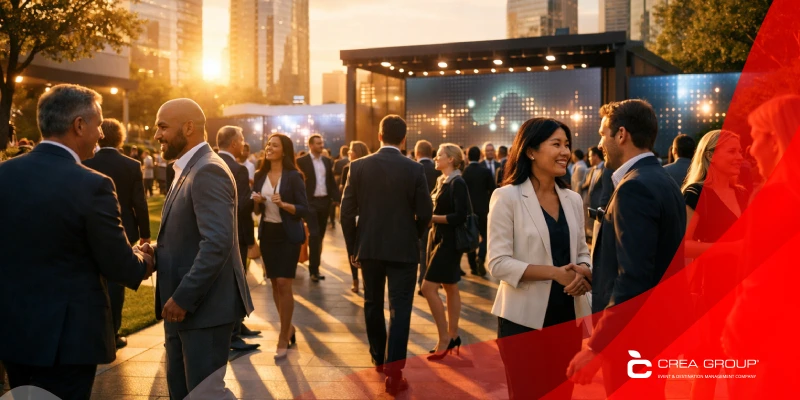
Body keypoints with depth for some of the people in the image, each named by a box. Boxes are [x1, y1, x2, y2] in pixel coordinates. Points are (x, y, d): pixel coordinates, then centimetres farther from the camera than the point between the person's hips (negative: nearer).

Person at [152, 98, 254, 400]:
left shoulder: (209, 171, -18)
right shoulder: (188, 169, 15)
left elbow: (217, 243, -27)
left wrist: (183, 298, -24)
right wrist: (156, 253, 5)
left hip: (204, 306, -10)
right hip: (182, 305, 10)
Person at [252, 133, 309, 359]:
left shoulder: (293, 176, -9)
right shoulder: (260, 176, 6)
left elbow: (304, 209, -10)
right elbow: (256, 211, 13)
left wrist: (283, 204, -24)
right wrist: (257, 202, -9)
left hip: (288, 235, -5)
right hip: (267, 233, 5)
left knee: (284, 284, -9)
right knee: (274, 283, 10)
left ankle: (283, 338, 0)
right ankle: (288, 328, 28)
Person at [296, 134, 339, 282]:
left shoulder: (327, 161, 11)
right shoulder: (302, 161, -5)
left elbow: (332, 181, 12)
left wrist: (336, 198, 1)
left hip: (324, 201, 5)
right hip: (311, 202, -5)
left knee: (320, 236, 11)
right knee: (314, 235, -12)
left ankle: (315, 267, 22)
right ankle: (313, 270, -6)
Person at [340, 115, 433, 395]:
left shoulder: (359, 166, -4)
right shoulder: (415, 169, -8)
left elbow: (347, 212, -4)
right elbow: (424, 213, -6)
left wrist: (353, 248, 7)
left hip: (369, 248, 2)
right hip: (403, 249, -2)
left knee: (373, 304, 19)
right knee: (400, 308, 2)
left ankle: (378, 359, 33)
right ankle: (394, 372, -3)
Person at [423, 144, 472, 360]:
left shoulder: (457, 183, -15)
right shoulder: (441, 180, 11)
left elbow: (460, 216, -22)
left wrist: (432, 218, -18)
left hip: (449, 241, -9)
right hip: (438, 237, 9)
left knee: (429, 287, -11)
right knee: (450, 287, 12)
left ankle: (445, 338, -3)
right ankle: (452, 335, 19)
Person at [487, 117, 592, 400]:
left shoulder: (573, 199, 8)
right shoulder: (507, 197, -9)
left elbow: (581, 252, 13)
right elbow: (498, 263, -14)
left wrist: (583, 272, -10)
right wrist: (554, 272, -21)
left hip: (569, 316, 5)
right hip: (525, 319, -5)